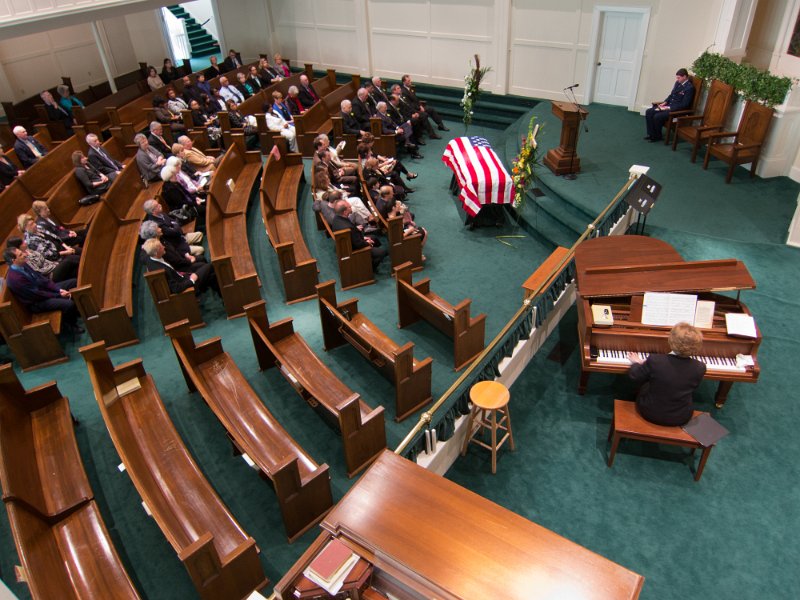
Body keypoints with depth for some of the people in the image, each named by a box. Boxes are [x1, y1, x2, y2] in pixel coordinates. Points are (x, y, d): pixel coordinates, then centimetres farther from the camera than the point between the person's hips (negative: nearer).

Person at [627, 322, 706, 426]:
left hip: (650, 413, -2)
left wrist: (636, 363, 13)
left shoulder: (655, 360, -28)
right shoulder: (700, 368, -21)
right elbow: (693, 386, 2)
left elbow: (634, 376, -9)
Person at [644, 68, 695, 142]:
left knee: (657, 116, -27)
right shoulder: (678, 83, 8)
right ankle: (651, 134, -1)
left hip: (677, 110, -9)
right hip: (668, 105, 9)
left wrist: (669, 108, -21)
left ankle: (657, 136, -5)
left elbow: (684, 105, -19)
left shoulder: (689, 88, -16)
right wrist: (664, 102, 1)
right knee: (648, 112, -5)